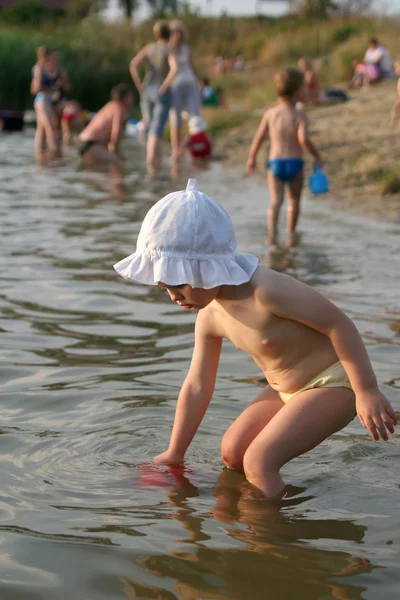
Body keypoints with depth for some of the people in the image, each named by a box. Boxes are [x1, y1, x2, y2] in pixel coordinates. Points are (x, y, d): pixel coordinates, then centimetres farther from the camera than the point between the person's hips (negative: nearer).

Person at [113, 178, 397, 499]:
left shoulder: (267, 290, -31)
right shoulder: (211, 317, -4)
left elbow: (339, 323, -25)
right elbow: (197, 387, 6)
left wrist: (367, 391, -22)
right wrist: (174, 455, 11)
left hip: (332, 382, -9)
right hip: (284, 389, 9)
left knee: (259, 461, -19)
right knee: (232, 452, 7)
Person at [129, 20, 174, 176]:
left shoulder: (148, 48, 4)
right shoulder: (171, 50, -5)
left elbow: (133, 65, -9)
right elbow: (175, 69, -24)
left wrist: (140, 87, -5)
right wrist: (164, 87, -14)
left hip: (147, 92, 4)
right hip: (162, 95, -4)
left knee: (151, 127, 18)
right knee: (156, 130, -10)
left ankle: (157, 160, 23)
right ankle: (151, 159, -31)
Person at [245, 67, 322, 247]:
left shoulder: (270, 114, 0)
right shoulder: (300, 116, -9)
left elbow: (259, 137, 3)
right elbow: (304, 139, -22)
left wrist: (251, 158, 16)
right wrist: (316, 156, -8)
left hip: (275, 162, 1)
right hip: (295, 163, -1)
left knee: (275, 200, -3)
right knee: (294, 199, 18)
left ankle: (272, 233, -22)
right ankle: (291, 234, 26)